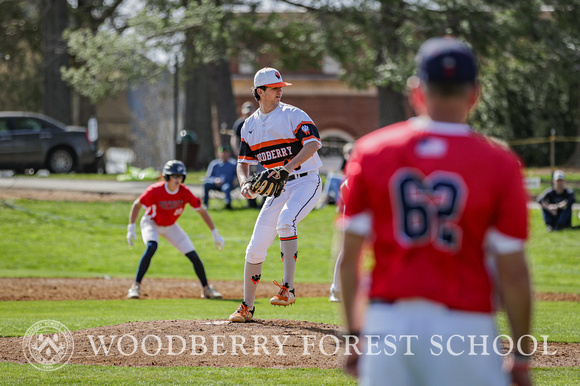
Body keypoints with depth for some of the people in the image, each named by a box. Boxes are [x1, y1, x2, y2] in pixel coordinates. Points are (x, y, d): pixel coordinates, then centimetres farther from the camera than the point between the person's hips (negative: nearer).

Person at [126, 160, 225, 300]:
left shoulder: (185, 192, -21)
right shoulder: (155, 191, -29)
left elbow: (202, 211, -11)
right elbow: (137, 205, -17)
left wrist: (215, 234, -11)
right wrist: (131, 228, -25)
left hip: (170, 226, 3)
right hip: (151, 223, -3)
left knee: (193, 255, -4)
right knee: (151, 247, -34)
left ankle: (206, 289, 16)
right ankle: (136, 287, -27)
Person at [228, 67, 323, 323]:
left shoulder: (293, 115, -7)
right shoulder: (250, 125, 9)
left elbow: (313, 143, -21)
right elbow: (243, 162, 12)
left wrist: (289, 167, -35)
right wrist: (245, 183, -10)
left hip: (305, 183, -6)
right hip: (278, 188, 6)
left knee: (285, 221, -34)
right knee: (255, 249, 2)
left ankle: (287, 288, -34)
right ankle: (247, 307, 15)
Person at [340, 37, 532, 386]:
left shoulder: (371, 151, 2)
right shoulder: (499, 164, -5)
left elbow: (349, 256, 3)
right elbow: (512, 272, -6)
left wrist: (355, 333, 14)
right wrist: (521, 357, 4)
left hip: (387, 326, 3)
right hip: (465, 330, -2)